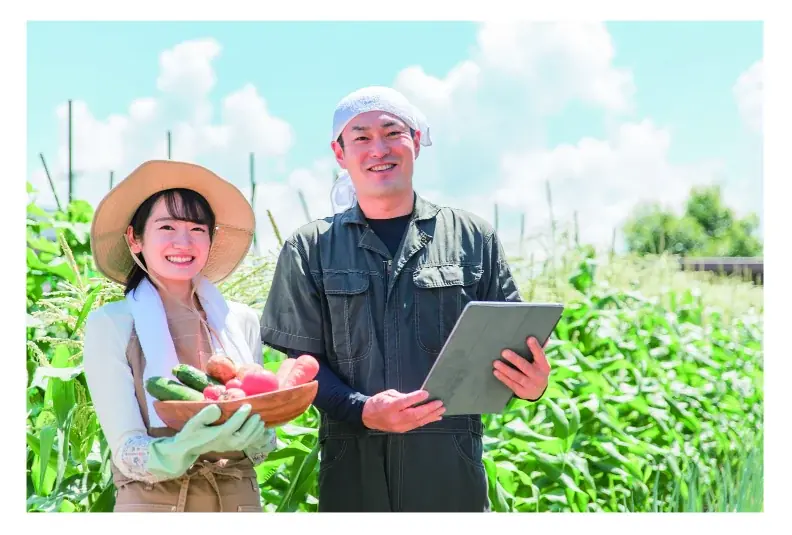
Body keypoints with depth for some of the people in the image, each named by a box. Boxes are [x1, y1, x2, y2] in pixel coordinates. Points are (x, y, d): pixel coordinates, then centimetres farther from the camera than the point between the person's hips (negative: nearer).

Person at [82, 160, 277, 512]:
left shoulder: (242, 321, 1)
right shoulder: (110, 324, -9)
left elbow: (259, 444, 4)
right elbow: (126, 451, -13)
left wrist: (255, 437, -18)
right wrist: (178, 451, -33)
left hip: (241, 500, 3)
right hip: (152, 502, -3)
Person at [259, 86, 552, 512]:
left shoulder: (472, 237, 5)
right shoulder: (310, 249, 5)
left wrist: (532, 383, -14)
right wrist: (363, 411, -15)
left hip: (451, 467, 1)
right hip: (354, 471, 0)